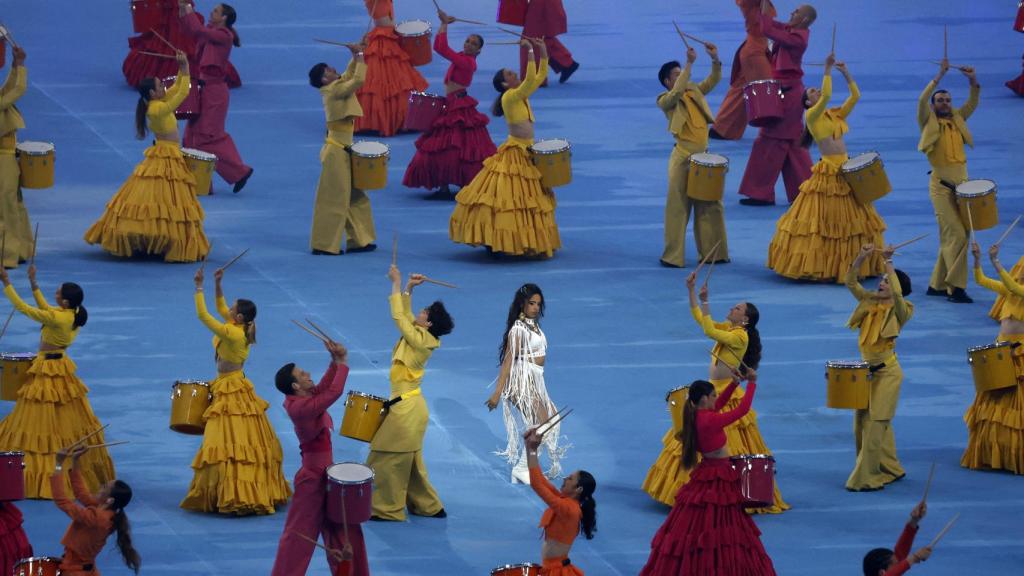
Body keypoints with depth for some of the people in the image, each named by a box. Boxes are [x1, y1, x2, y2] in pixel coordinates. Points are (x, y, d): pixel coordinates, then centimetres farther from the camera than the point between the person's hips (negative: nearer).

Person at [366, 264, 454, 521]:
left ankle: (388, 509, 8)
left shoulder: (420, 340, -20)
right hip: (411, 406, 10)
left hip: (406, 409, -10)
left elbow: (399, 316, -20)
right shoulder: (422, 336, 3)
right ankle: (429, 506, 26)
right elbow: (405, 314, 15)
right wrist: (408, 288, 6)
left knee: (389, 461, 0)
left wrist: (397, 284, -13)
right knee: (411, 462, 19)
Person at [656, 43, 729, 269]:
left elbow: (712, 81, 7)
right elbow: (677, 92, -25)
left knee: (710, 206, 11)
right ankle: (672, 256, 3)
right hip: (682, 158, -6)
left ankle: (712, 253, 21)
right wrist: (690, 63, -27)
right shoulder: (665, 101, -6)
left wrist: (715, 60, -11)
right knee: (678, 207, -3)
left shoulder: (694, 91, 12)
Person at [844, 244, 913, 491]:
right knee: (861, 423, 14)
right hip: (867, 369, 8)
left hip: (887, 372, -8)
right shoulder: (870, 302, 6)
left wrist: (888, 263, -29)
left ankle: (867, 479, -4)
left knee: (875, 425, -8)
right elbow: (851, 282, 0)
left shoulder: (899, 310, -11)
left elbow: (897, 293, -33)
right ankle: (891, 469, 27)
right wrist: (861, 257, -13)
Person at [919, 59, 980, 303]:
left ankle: (937, 284, 18)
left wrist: (973, 81, -9)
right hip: (941, 184, -6)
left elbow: (973, 103, 8)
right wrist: (939, 76, -19)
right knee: (956, 235, -13)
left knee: (949, 237, 9)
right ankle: (956, 287, -12)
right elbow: (922, 101, -14)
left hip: (962, 182, 6)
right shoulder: (929, 121, 1)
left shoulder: (957, 118, 14)